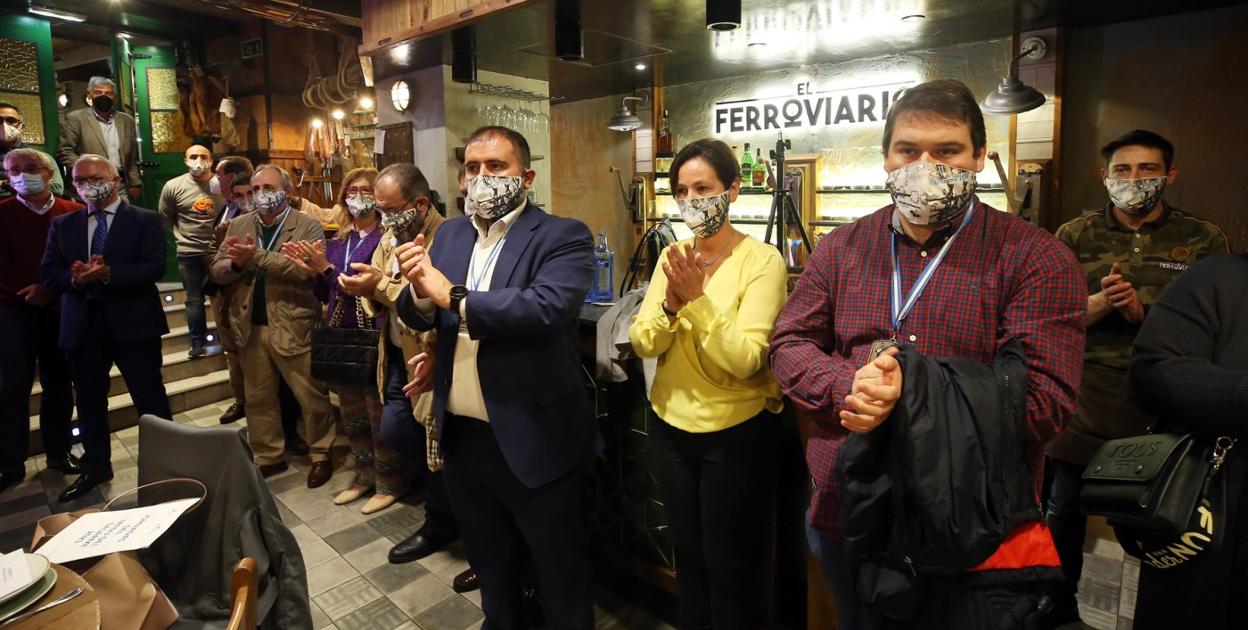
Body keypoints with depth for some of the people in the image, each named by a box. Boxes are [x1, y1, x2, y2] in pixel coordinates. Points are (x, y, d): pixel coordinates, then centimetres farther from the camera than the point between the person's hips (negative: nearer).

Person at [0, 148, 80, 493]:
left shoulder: (73, 213, 2)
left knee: (58, 384, 9)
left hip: (59, 309, 1)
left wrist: (50, 289, -11)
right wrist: (31, 291, -12)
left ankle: (58, 452, 20)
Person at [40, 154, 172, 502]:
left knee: (150, 399, 2)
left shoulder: (145, 220, -2)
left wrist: (108, 274, -24)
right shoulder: (62, 224, 11)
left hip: (132, 322, -4)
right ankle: (95, 467, 31)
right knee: (89, 400, 15)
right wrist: (75, 278, -16)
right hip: (82, 325, 5)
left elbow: (154, 267, -13)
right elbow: (47, 273, 5)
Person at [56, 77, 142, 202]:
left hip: (122, 187, 3)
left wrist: (135, 184, 9)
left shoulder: (126, 120, 12)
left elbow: (132, 157, 14)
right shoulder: (76, 118, 0)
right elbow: (64, 151, -2)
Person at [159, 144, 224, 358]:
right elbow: (166, 218, 11)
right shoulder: (173, 186, -2)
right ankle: (198, 345, 16)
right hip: (189, 253, 0)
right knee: (195, 300, 7)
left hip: (219, 250, 0)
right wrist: (183, 236, 7)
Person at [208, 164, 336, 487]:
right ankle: (268, 457, 31)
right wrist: (237, 263, -15)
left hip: (293, 327, -5)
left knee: (312, 396, 4)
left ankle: (321, 454, 21)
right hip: (250, 327, 6)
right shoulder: (238, 225, 10)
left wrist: (257, 257, -24)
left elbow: (306, 268, -21)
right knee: (258, 398, 16)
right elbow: (216, 271, 7)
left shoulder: (308, 227, -6)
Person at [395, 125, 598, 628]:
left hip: (534, 439, -6)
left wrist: (454, 296, -22)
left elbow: (546, 308, -29)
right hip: (462, 436, 6)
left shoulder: (563, 236, -12)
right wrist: (420, 289, -20)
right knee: (489, 562, 28)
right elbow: (418, 317, 2)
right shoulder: (449, 235, 7)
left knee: (559, 572, 15)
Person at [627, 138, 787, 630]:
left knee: (729, 564, 13)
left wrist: (699, 298, -30)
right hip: (671, 426, 5)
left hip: (735, 434, -5)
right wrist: (671, 303, -23)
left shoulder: (762, 260, -15)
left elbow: (744, 359, -23)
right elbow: (642, 345, -6)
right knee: (687, 553, 23)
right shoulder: (672, 255, 1)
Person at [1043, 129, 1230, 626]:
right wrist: (1099, 303, -19)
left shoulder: (1204, 240, 5)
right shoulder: (1076, 236, 5)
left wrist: (1143, 313, -18)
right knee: (1063, 509, 10)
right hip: (1084, 402, 1)